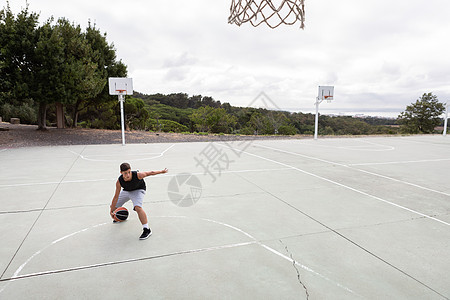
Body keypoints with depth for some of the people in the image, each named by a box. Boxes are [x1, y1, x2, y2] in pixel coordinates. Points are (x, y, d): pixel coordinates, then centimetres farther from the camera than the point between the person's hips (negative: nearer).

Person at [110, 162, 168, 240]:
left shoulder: (138, 175, -38)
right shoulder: (119, 182, -30)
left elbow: (150, 173, -21)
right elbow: (116, 197, -20)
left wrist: (162, 171, -8)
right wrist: (111, 211, -17)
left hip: (138, 190, -4)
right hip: (126, 190, 4)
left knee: (138, 207, -30)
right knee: (114, 206, 14)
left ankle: (147, 230, -22)